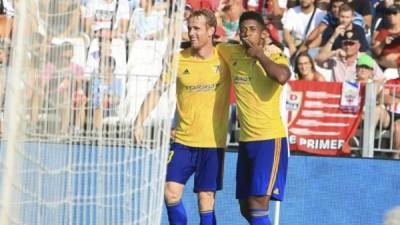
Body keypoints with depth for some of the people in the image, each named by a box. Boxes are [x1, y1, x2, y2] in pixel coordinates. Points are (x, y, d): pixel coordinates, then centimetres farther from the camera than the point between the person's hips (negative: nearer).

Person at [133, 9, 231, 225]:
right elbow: (156, 91, 3)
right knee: (171, 191, -6)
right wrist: (140, 122, -5)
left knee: (206, 198, 0)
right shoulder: (179, 60, 1)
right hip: (183, 140, 2)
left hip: (213, 142, -2)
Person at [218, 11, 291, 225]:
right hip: (245, 140, 6)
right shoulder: (233, 54, 10)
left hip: (270, 138, -6)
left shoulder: (275, 58, -4)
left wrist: (259, 54, -14)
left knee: (257, 204, -15)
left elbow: (282, 76, -27)